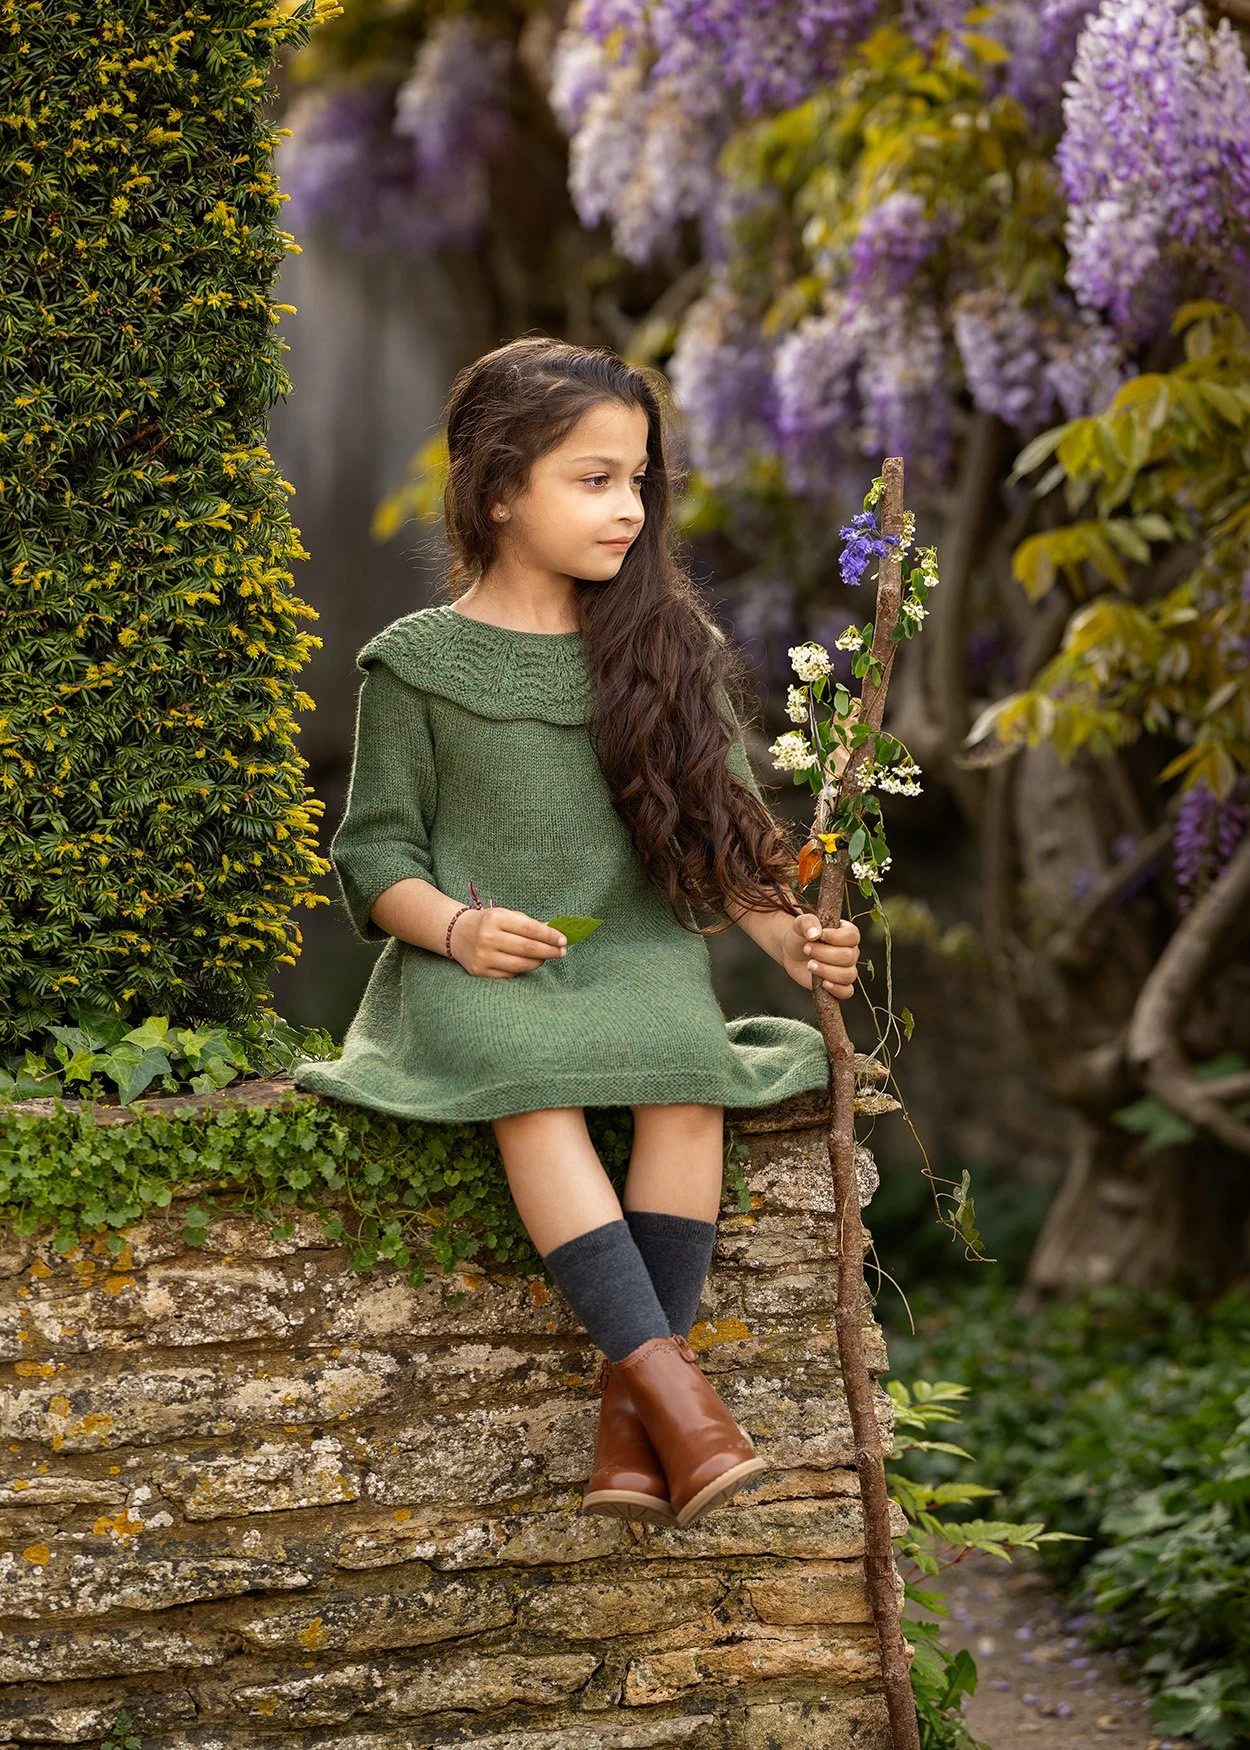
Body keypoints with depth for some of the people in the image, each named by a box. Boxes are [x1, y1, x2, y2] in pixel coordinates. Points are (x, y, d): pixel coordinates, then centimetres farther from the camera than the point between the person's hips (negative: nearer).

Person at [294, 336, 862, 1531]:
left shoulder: (668, 655, 13)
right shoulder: (418, 664, 7)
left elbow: (721, 837, 14)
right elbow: (377, 850, 7)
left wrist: (791, 935, -4)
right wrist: (455, 926, -12)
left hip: (635, 957, 2)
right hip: (472, 972, -2)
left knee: (687, 1068, -33)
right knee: (528, 1076, -36)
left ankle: (628, 1394, -30)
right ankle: (667, 1375, -39)